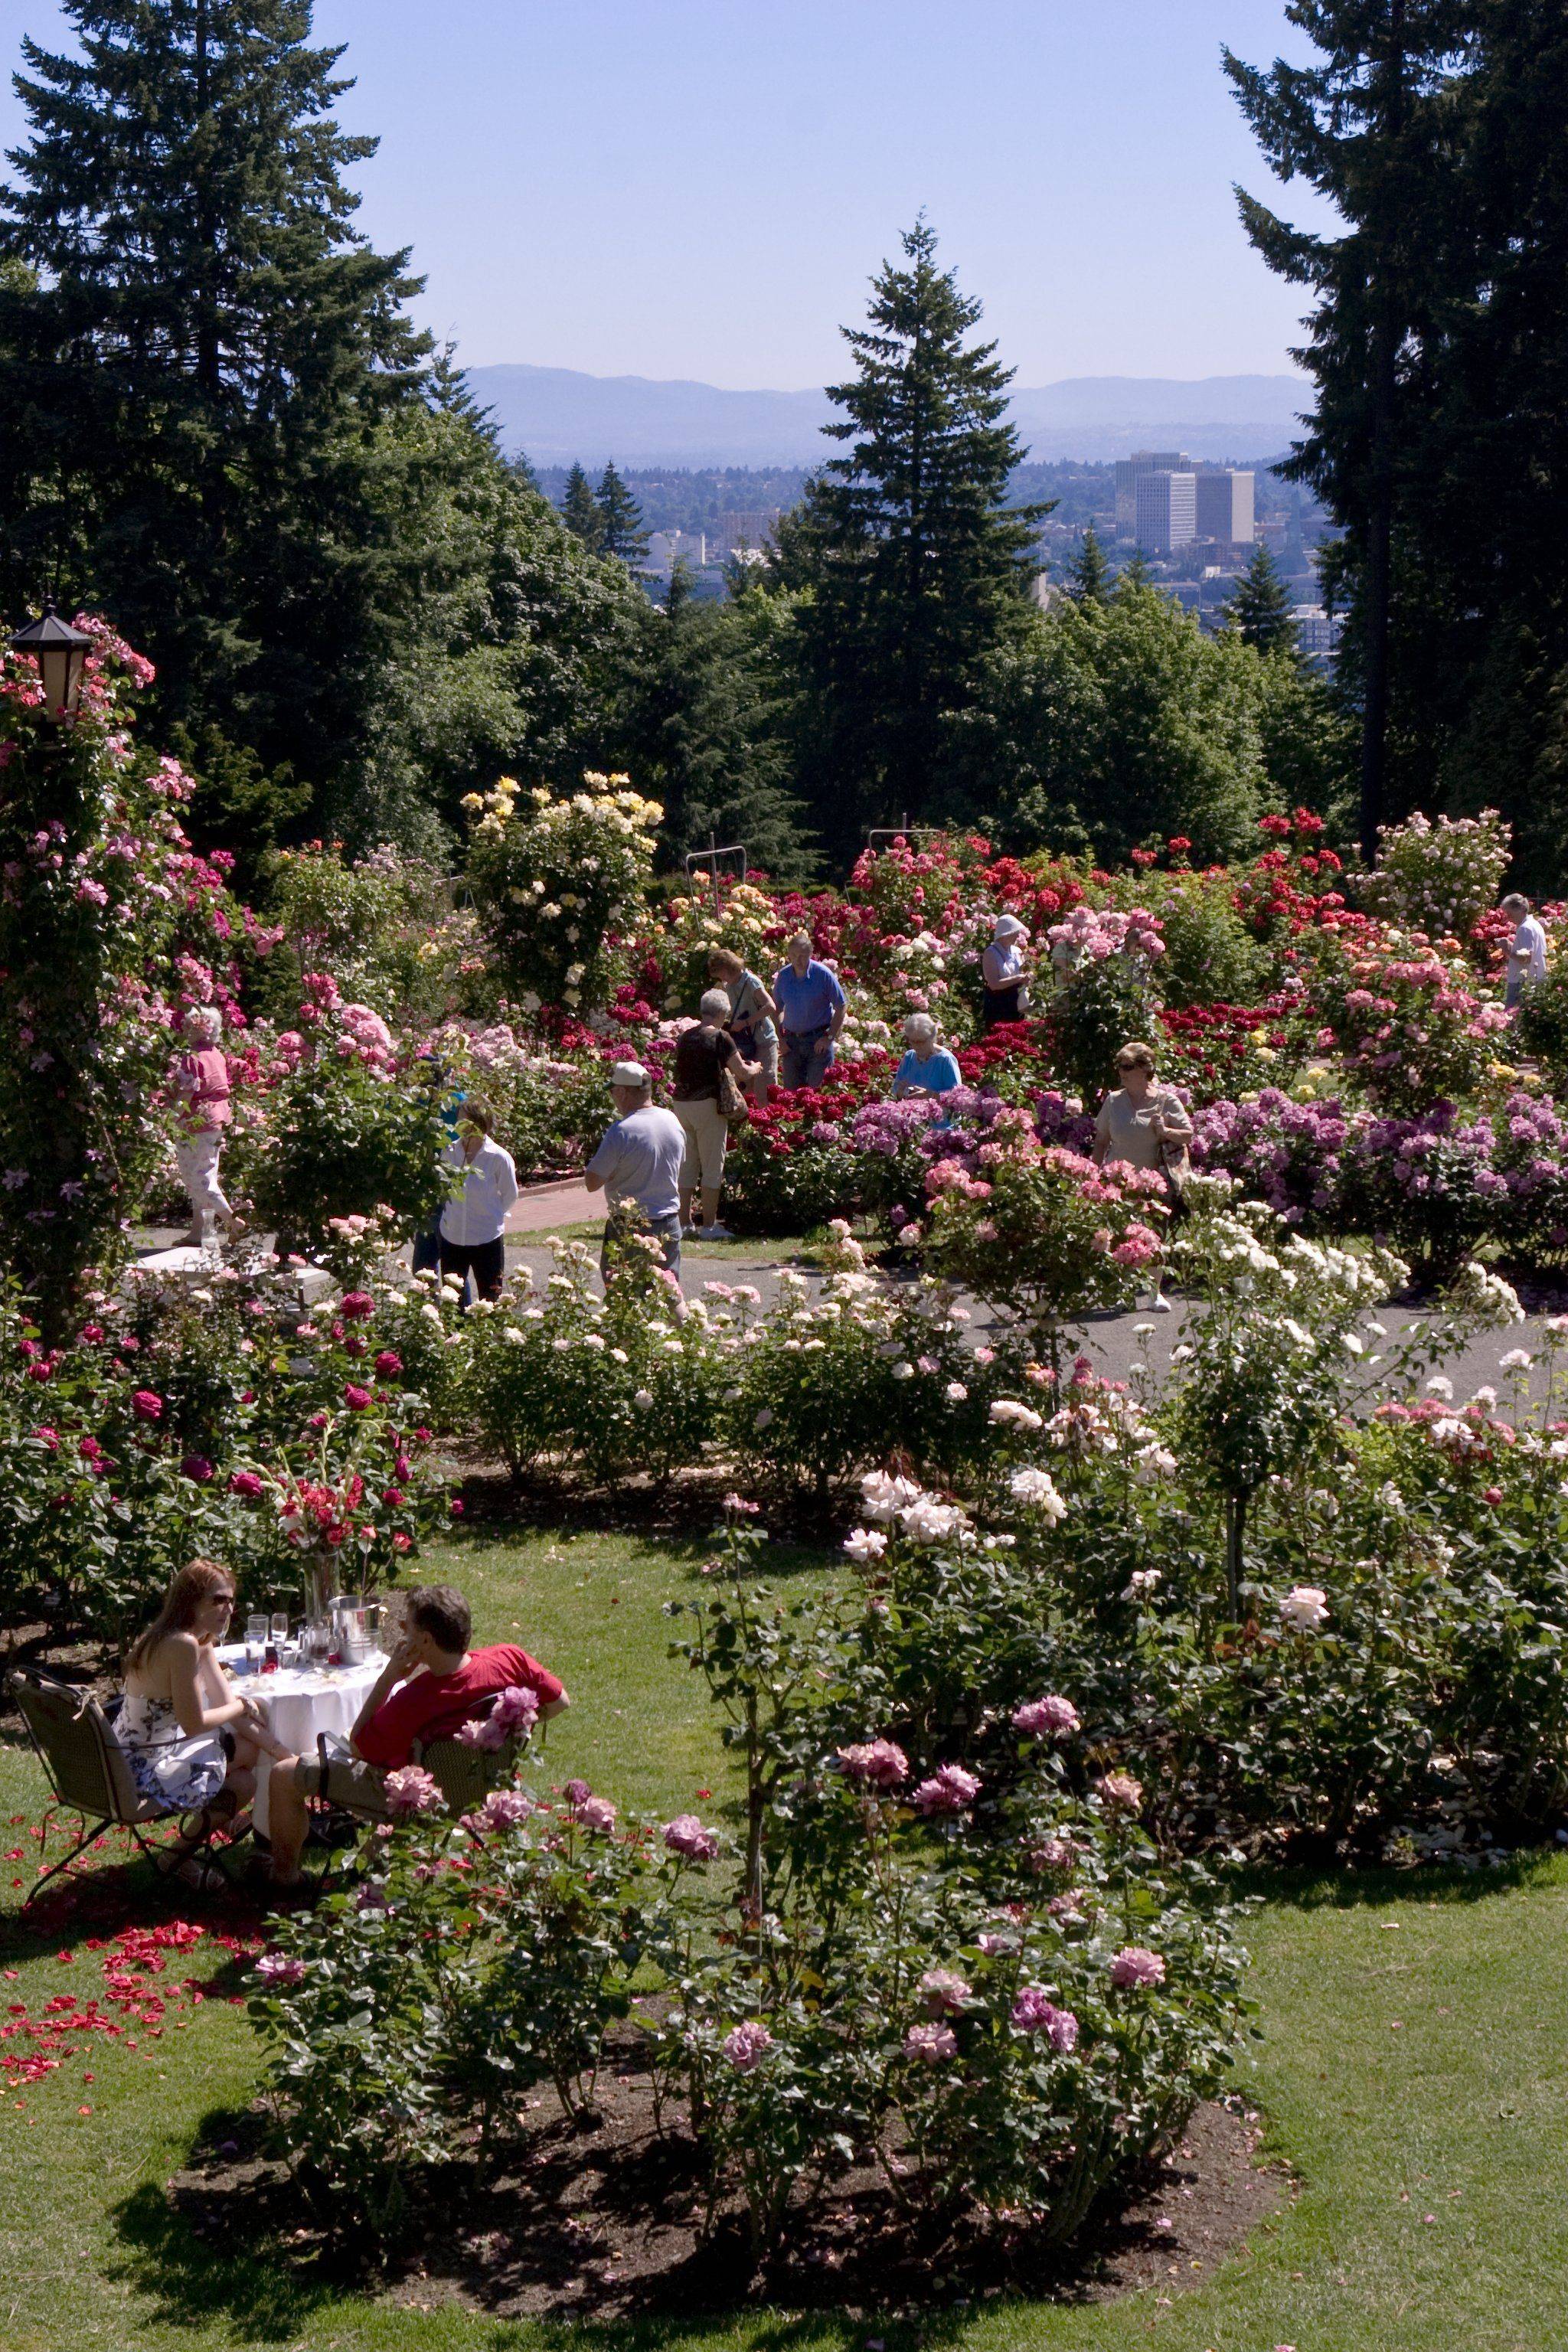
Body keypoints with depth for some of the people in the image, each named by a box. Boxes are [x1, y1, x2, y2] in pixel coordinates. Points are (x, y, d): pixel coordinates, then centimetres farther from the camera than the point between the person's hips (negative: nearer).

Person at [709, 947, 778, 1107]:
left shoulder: (751, 982, -15)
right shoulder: (728, 985, 8)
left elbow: (770, 1007, -28)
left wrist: (745, 1022, -25)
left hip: (764, 1041, -8)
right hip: (746, 1043, 8)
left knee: (764, 1091, -11)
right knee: (747, 1090, 9)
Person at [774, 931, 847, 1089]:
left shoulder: (823, 974, -9)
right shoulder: (783, 976, 2)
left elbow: (842, 1007, -6)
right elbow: (776, 1010, 11)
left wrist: (830, 1037, -11)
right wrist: (780, 1039, 2)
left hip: (819, 1040, -4)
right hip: (791, 1040, 4)